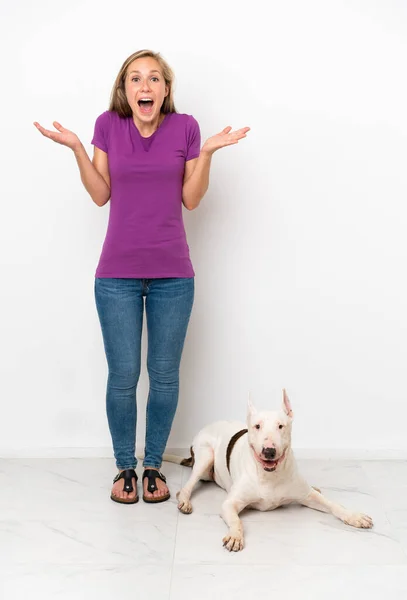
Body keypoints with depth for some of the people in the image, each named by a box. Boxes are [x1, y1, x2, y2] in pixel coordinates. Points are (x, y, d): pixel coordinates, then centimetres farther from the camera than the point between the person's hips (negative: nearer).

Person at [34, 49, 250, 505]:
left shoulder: (185, 127, 1)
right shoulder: (108, 125, 2)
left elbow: (191, 199, 2)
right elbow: (101, 195, 3)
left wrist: (208, 152, -9)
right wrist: (76, 148, -7)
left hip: (172, 274, 0)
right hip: (117, 274, 0)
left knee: (164, 375, 7)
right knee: (123, 376, 4)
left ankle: (153, 465, 26)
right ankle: (124, 467, 25)